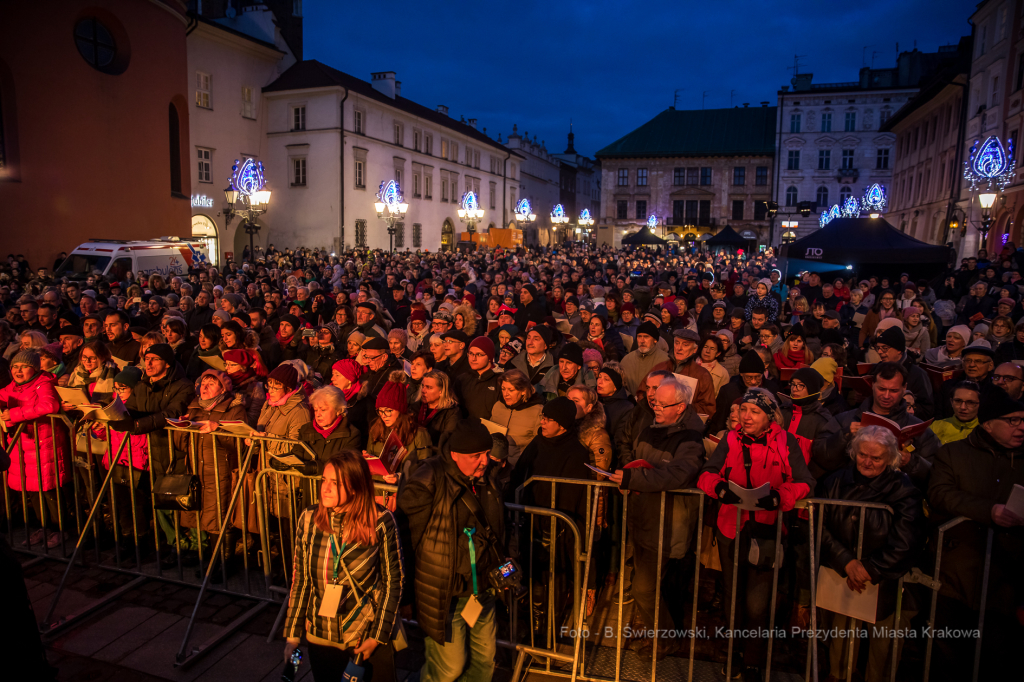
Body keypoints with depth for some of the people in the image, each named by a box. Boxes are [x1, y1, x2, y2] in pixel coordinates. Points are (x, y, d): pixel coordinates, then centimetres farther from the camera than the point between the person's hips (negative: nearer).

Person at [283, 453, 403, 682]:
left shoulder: (381, 522, -16)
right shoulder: (309, 519, -8)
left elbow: (393, 581, -9)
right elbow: (300, 579, 1)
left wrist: (378, 636, -9)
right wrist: (292, 634, 3)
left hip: (370, 636, -2)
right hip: (320, 637, 3)